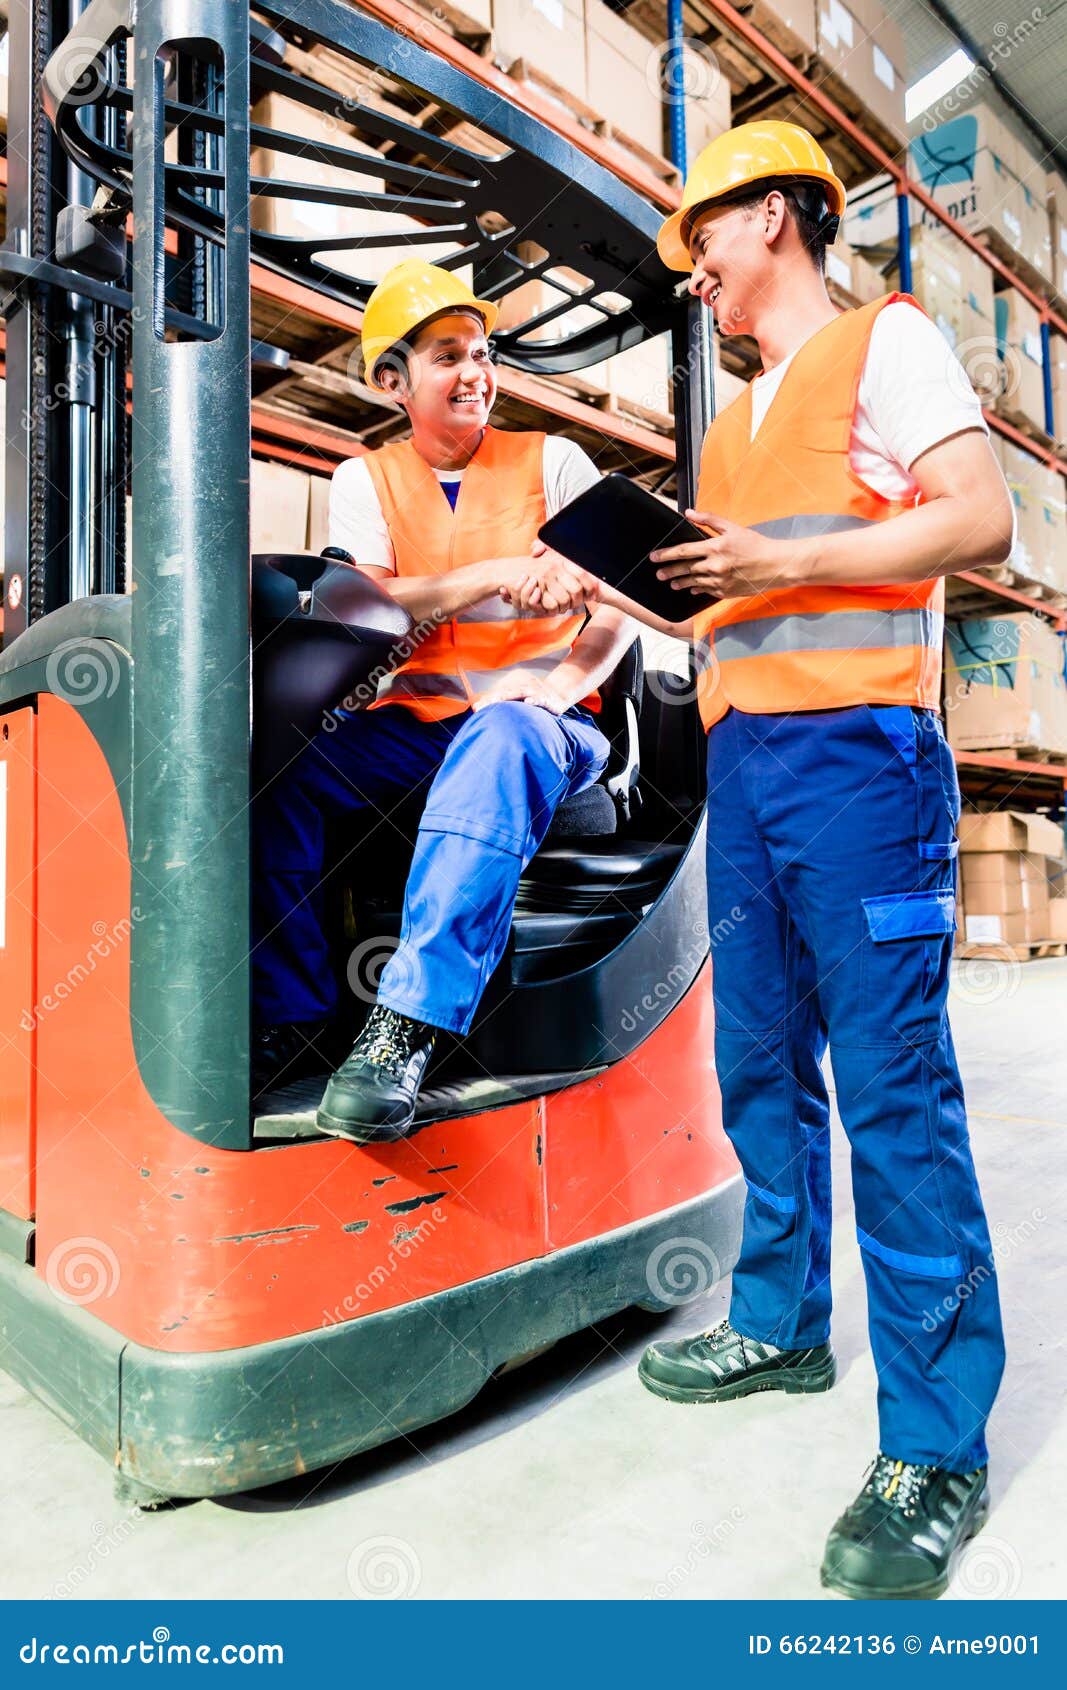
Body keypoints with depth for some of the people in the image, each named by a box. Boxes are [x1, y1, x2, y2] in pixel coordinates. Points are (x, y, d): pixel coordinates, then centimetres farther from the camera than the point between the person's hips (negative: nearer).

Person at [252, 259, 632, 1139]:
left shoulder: (553, 461, 10)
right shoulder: (366, 478, 14)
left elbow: (624, 598, 1)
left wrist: (566, 679, -19)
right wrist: (496, 576, -17)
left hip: (537, 717, -2)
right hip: (412, 719, 3)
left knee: (503, 739, -38)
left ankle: (406, 1026, -41)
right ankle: (292, 1019, -16)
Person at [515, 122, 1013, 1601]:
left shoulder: (885, 341, 6)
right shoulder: (738, 421, 27)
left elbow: (981, 522, -7)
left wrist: (784, 560, -13)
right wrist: (602, 592, 19)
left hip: (855, 750, -8)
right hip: (744, 759, 8)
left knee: (892, 1088, -9)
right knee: (759, 1063, 10)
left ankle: (936, 1447, 2)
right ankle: (782, 1325, 25)